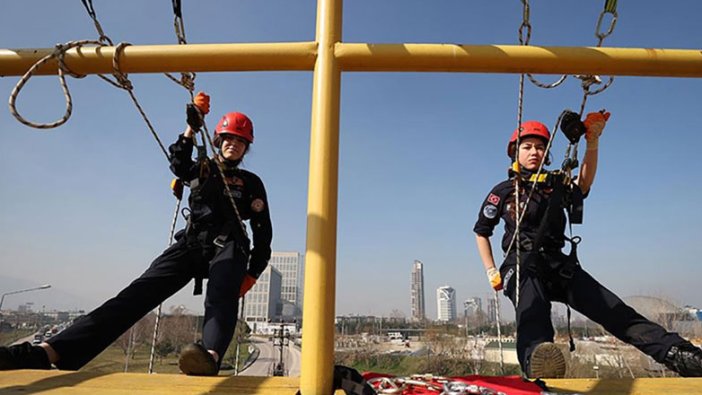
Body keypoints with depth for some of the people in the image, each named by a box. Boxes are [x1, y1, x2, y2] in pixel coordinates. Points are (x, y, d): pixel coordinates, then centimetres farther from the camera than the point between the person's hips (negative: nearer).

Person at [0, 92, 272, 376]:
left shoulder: (252, 183, 18)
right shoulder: (203, 169, 23)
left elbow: (263, 231, 13)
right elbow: (179, 166, -3)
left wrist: (252, 273, 3)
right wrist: (192, 127, -17)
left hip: (228, 247, -2)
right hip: (191, 244, 2)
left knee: (221, 296, -36)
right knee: (137, 294, -18)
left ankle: (210, 358, -67)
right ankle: (47, 352, -33)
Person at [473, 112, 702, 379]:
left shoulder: (556, 184, 17)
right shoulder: (503, 192, 10)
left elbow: (584, 183, -6)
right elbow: (481, 232, 16)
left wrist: (593, 141, -20)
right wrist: (491, 271, 5)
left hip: (559, 265, 5)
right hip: (521, 265, -4)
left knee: (614, 310, -12)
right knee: (533, 308, -36)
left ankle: (676, 352, -21)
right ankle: (536, 357, -64)